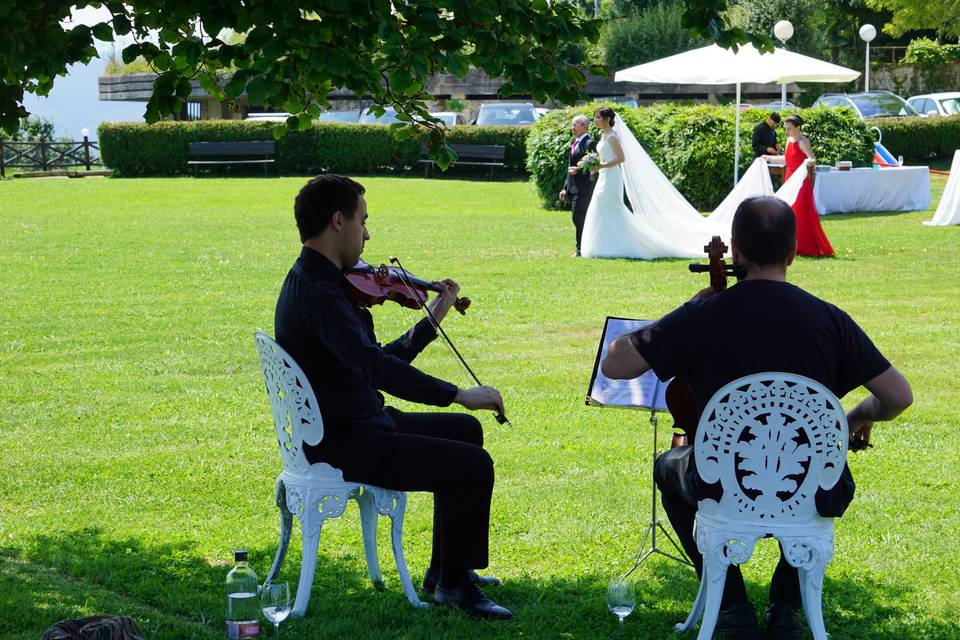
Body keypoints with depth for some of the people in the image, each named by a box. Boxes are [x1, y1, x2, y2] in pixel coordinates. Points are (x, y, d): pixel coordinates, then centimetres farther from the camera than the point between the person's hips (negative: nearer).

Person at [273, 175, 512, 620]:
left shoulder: (317, 282, 11)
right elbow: (375, 367, -35)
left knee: (464, 429, 25)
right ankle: (453, 585, 0)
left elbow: (378, 361, 18)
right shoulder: (317, 292, -23)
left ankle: (444, 568, 29)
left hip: (351, 426, 11)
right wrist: (457, 394, -32)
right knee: (473, 466, -17)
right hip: (341, 442, -11)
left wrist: (432, 319, 18)